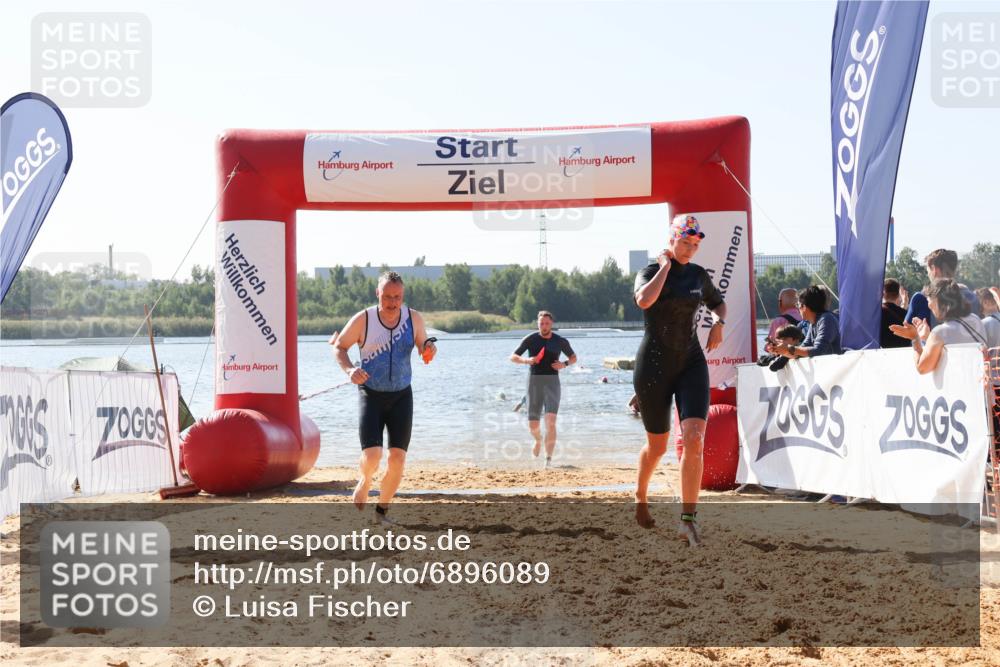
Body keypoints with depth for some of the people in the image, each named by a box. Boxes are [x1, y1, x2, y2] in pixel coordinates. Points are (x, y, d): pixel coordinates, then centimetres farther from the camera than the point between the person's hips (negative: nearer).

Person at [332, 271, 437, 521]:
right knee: (371, 456, -17)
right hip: (371, 395, -3)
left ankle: (381, 511, 18)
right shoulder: (362, 320, -11)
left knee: (397, 458, -3)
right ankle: (364, 483, 20)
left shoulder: (414, 318, -3)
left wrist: (429, 349, -14)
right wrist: (349, 369, -18)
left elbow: (423, 345, 11)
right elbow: (339, 346, 1)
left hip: (401, 396, 3)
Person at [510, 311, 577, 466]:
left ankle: (548, 459, -15)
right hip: (534, 381, 1)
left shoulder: (560, 341, 3)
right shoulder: (530, 339, 1)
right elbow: (513, 357, 5)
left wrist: (564, 364, -5)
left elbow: (573, 358, 17)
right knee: (533, 425, 4)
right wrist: (525, 360, -16)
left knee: (550, 422, -17)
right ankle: (538, 441, 41)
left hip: (552, 382, -1)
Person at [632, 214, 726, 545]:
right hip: (653, 365, -3)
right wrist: (664, 267, -16)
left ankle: (688, 519, -15)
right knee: (657, 446, 10)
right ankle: (641, 498, 40)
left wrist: (719, 323, 6)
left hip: (691, 363, 3)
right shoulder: (650, 272, -4)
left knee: (694, 439, -18)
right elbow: (644, 299, -29)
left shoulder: (698, 275, 8)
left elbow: (718, 303, 28)